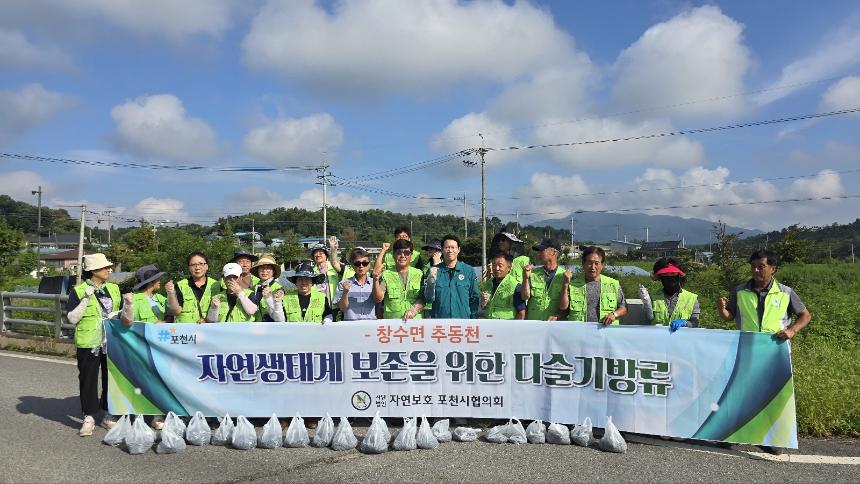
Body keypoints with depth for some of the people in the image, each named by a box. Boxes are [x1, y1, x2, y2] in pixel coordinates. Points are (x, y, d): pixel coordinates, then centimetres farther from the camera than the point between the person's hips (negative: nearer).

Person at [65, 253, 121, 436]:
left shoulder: (113, 289, 10)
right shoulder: (79, 291, -5)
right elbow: (72, 318, -10)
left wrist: (117, 314, -2)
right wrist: (86, 299, -19)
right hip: (89, 343, -4)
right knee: (88, 380, 3)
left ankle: (108, 415, 22)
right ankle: (89, 418, 14)